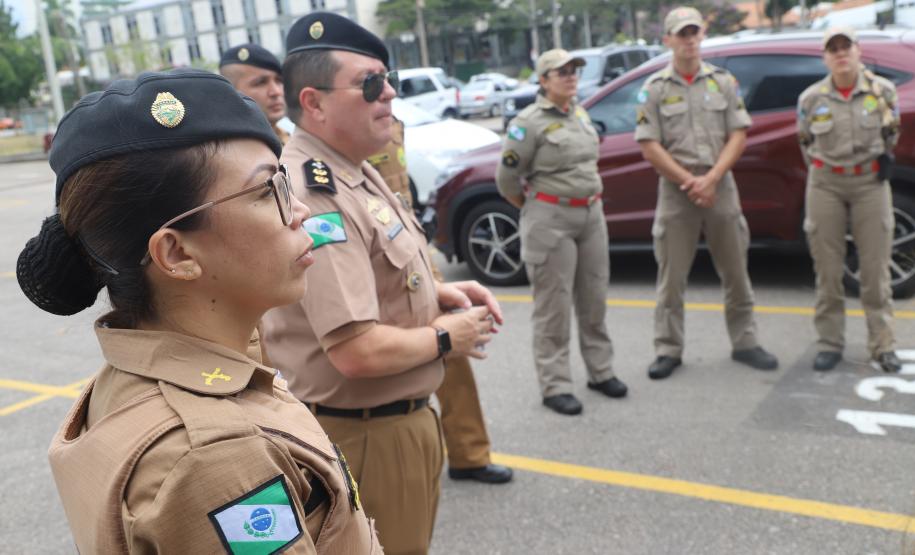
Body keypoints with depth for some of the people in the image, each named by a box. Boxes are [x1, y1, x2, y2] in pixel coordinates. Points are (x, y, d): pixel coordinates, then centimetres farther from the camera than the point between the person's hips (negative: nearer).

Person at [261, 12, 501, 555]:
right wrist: (445, 338, -16)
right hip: (366, 437, -9)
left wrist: (438, 292, 2)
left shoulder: (354, 170, 5)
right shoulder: (315, 197, -28)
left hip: (404, 418, 10)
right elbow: (360, 352, -34)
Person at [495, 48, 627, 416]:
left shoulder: (581, 115, 11)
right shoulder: (529, 123, -12)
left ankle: (600, 372, 27)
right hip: (551, 220, -7)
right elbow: (506, 179, -9)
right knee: (554, 306, -2)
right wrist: (534, 209, 3)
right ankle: (555, 387, 6)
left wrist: (591, 200, 16)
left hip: (592, 213, 7)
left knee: (594, 300, 13)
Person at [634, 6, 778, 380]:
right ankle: (668, 351, 12)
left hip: (720, 186, 2)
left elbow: (738, 135, 2)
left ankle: (744, 343, 22)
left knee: (735, 271, 9)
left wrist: (711, 179, -12)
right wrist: (690, 181, -11)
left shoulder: (724, 81, 6)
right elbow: (649, 147, -5)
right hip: (675, 189, -2)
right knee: (671, 277, 3)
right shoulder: (654, 89, 1)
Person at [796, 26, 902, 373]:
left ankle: (882, 346, 12)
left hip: (871, 182, 0)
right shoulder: (811, 98, -1)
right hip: (825, 185, 0)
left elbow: (891, 130, 17)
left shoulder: (882, 90, 0)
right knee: (827, 270, 3)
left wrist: (885, 157, 16)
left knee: (875, 269, 2)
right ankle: (829, 344, 14)